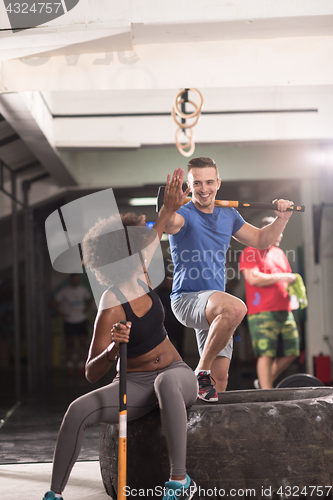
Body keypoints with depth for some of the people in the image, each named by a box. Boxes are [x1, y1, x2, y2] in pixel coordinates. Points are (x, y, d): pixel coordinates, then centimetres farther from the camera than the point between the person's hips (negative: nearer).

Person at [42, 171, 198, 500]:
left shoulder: (139, 277, 0)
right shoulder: (111, 310, -19)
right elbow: (91, 374, -23)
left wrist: (168, 208, 26)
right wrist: (112, 349, -42)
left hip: (176, 374, 4)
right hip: (134, 386, -3)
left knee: (167, 383, -37)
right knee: (78, 409, -29)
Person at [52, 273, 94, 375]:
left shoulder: (83, 290, 4)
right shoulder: (65, 291, -6)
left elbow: (90, 299, 21)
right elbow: (54, 303, 0)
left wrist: (86, 309, 8)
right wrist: (61, 314, -6)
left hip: (81, 320, 2)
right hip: (69, 321, -2)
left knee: (83, 343, -6)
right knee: (70, 344, 3)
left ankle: (81, 366, -2)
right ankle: (70, 366, 13)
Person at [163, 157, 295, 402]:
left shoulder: (228, 215, 11)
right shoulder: (185, 214, -9)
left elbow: (261, 240, 24)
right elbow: (170, 225, -35)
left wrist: (282, 218, 9)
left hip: (215, 307, 7)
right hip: (188, 299, -7)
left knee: (220, 379, 4)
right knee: (236, 307, -37)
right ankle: (201, 372, -23)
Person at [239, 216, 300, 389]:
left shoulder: (279, 253, 22)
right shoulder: (250, 252, -2)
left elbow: (288, 278, 30)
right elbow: (253, 278, -16)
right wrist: (281, 277, -10)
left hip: (285, 311, 8)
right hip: (262, 314, -8)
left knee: (291, 352, 6)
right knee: (266, 354, -9)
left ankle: (264, 383, 21)